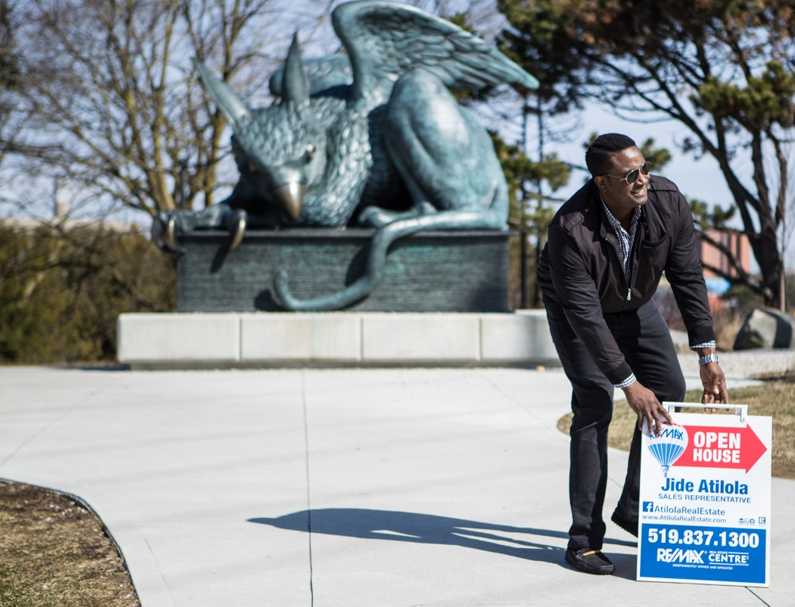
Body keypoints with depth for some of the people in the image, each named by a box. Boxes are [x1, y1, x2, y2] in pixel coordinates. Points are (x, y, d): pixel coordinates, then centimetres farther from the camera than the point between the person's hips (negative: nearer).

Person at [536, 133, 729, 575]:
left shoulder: (668, 202, -26)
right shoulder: (571, 230, -39)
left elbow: (689, 279, -19)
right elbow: (584, 314, -36)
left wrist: (708, 358, -21)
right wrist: (629, 384, -36)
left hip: (635, 303, 6)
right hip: (575, 309, -6)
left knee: (669, 391, 1)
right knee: (595, 406, -16)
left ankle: (635, 508, 16)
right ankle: (584, 539, -12)